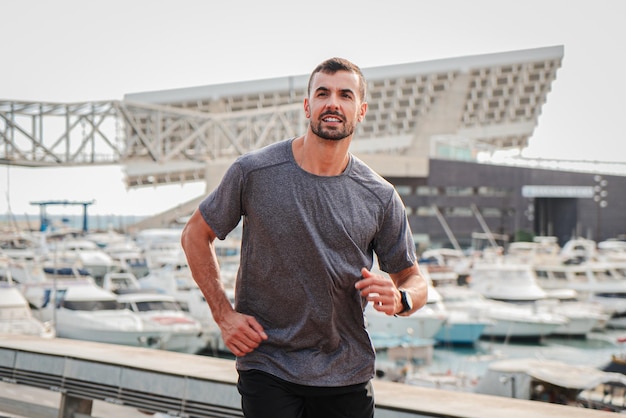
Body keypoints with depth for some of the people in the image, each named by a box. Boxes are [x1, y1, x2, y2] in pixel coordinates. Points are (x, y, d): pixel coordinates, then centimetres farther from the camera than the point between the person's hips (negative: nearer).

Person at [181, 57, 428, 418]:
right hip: (268, 371, -2)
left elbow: (415, 281, 8)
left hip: (347, 378, 2)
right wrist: (224, 314, -3)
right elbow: (195, 235, 6)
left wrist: (398, 299, -17)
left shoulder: (381, 197, -1)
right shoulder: (253, 172, -6)